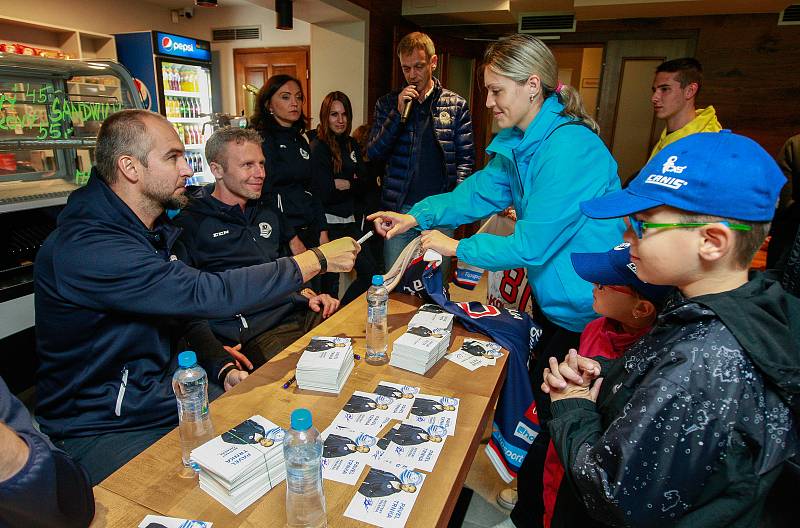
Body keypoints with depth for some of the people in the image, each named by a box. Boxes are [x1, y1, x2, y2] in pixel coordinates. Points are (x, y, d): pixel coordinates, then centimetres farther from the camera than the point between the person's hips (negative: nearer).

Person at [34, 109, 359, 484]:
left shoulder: (158, 229, 5)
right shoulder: (83, 248, -26)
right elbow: (208, 295, -34)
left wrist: (223, 368, -4)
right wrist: (317, 259, -27)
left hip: (167, 397, 7)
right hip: (103, 431, -7)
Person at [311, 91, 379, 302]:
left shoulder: (352, 144, 10)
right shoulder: (318, 147, -11)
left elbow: (364, 183, 6)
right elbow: (324, 193, -16)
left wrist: (344, 184, -11)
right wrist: (353, 184, -5)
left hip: (351, 220, 7)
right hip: (330, 222, -7)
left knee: (370, 273, 9)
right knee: (331, 280, 5)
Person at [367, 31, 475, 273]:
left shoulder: (456, 104, 5)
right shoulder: (388, 103, 8)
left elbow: (466, 160, 5)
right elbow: (374, 154, -1)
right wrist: (398, 113, -11)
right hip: (399, 208, 1)